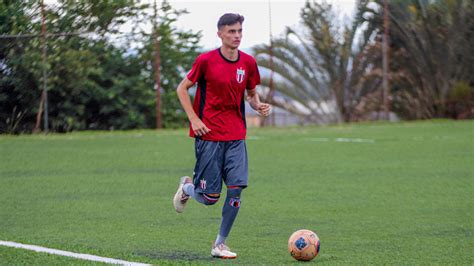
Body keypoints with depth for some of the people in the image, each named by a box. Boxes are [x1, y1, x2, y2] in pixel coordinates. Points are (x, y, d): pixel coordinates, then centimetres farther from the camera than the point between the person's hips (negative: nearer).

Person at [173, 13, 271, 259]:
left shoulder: (248, 63, 4)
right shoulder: (206, 60, -8)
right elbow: (182, 88, 1)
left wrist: (259, 105, -5)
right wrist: (194, 119, -9)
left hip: (236, 137, 4)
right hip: (208, 135, -4)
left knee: (236, 188, -8)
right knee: (210, 197, -3)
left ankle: (220, 244, 5)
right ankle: (186, 187, 34)